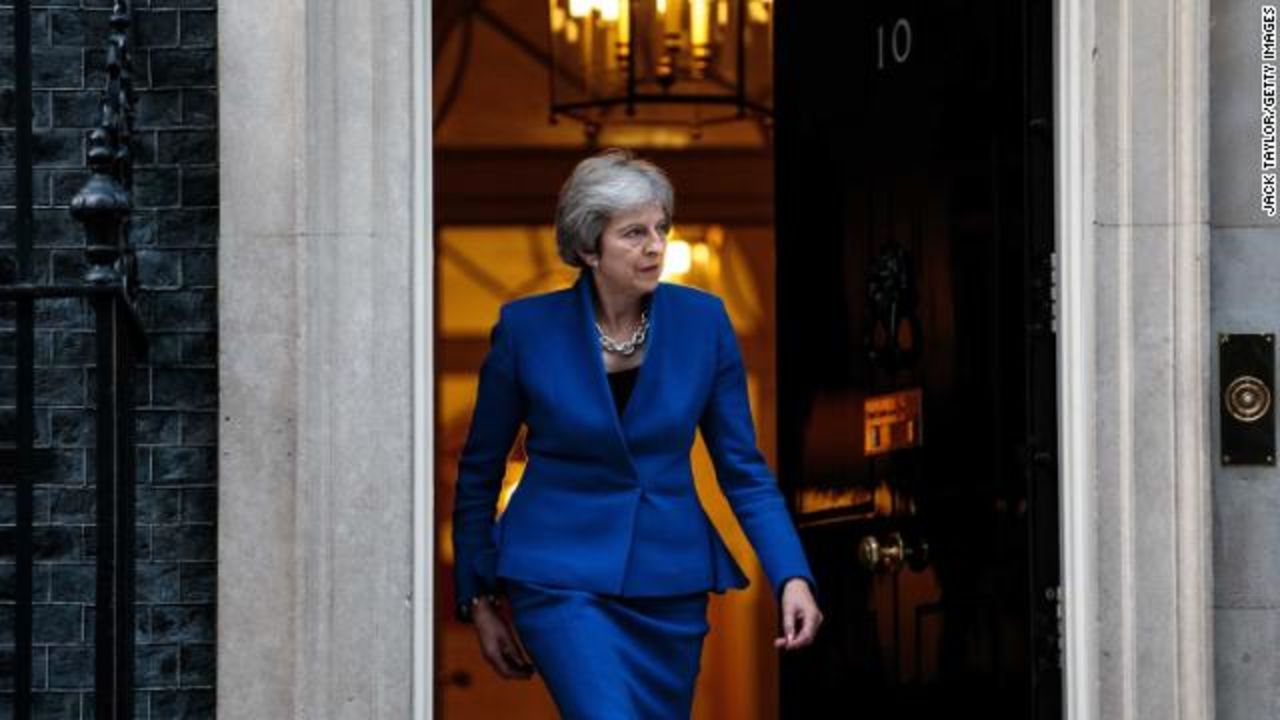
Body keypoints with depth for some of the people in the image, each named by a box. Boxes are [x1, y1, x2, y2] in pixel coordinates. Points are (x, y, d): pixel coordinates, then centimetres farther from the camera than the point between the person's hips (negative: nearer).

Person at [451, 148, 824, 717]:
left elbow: (743, 468, 2)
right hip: (562, 578, -3)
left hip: (670, 580, 3)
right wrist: (478, 600, 4)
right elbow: (478, 473, 4)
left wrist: (792, 576, -9)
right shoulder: (527, 328, -7)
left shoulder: (702, 320, -2)